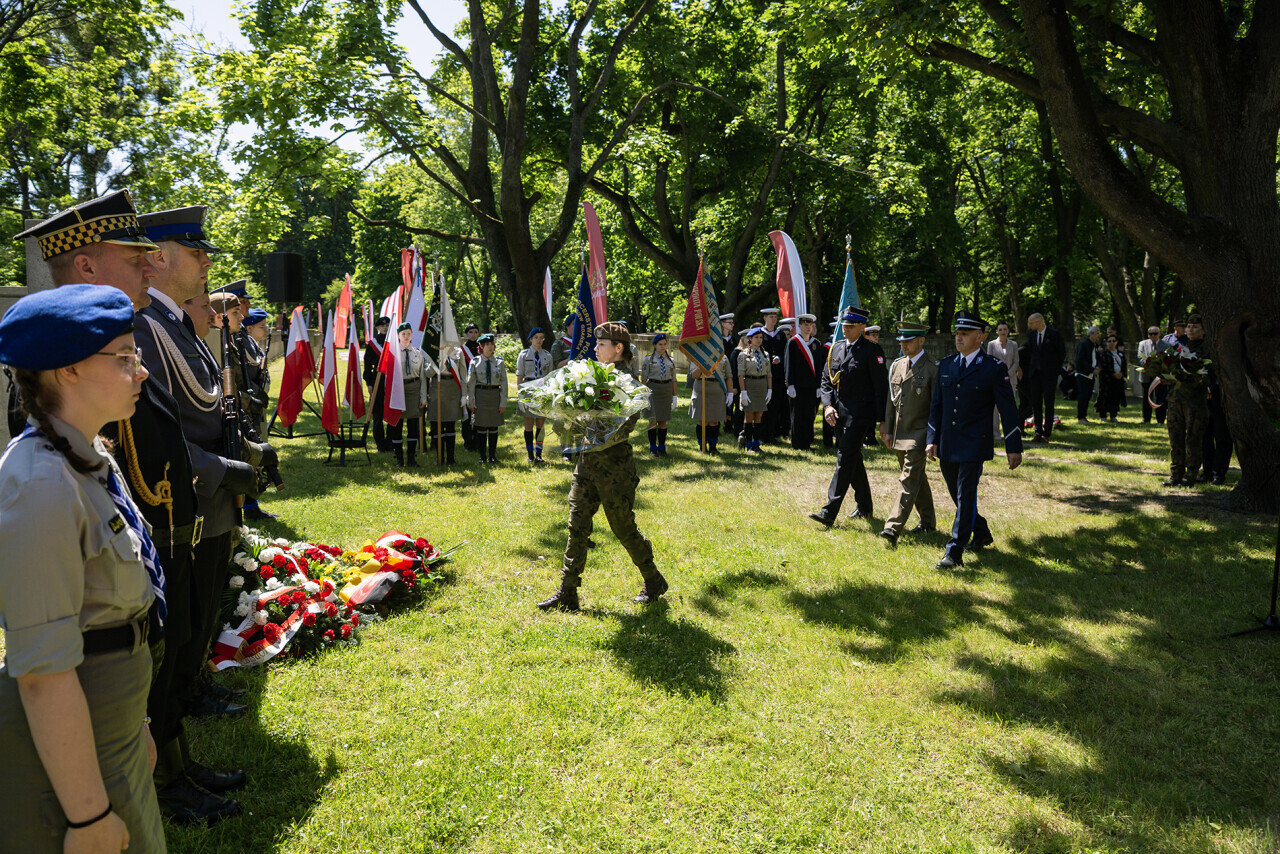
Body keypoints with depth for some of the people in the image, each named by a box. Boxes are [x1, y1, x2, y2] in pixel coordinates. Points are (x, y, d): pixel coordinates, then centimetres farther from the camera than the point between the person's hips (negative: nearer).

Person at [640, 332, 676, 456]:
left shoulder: (671, 360, 10)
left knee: (663, 421, 6)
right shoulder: (648, 359, 1)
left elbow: (673, 379, 12)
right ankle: (653, 448, 6)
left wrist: (674, 396, 7)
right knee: (653, 420, -2)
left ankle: (662, 448, 14)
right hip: (653, 389, -3)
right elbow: (643, 379, -1)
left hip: (667, 390, 3)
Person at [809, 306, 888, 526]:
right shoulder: (836, 348, 11)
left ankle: (830, 512, -13)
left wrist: (881, 419, -11)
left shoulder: (872, 351, -8)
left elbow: (881, 386, -9)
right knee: (853, 458, 16)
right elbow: (826, 380, 14)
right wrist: (828, 405, -1)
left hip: (860, 413, -7)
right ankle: (864, 507, 31)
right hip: (840, 412, 7)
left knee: (845, 458, -12)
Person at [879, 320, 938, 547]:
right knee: (917, 477, 18)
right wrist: (888, 431, 13)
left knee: (908, 480, -12)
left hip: (918, 433, -7)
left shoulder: (931, 369, -10)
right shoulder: (896, 366, 10)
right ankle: (928, 521, 31)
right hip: (899, 434, 7)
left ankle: (894, 527, -18)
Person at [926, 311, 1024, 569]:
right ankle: (982, 533, 39)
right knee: (957, 495, 16)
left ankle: (954, 552, -3)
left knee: (966, 496, -7)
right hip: (947, 446, 6)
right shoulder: (945, 365, 8)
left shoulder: (994, 368, -6)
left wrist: (1014, 447, -6)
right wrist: (932, 439, 7)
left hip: (974, 445, -6)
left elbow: (1008, 410, -4)